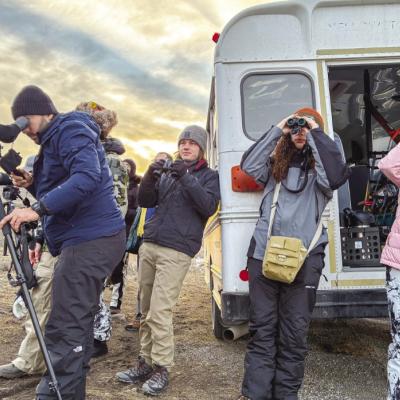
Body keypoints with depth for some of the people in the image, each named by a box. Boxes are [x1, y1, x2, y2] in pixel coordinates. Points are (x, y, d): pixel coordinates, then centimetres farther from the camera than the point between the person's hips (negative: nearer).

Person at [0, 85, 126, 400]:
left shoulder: (70, 130, -8)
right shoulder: (54, 140, 23)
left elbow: (87, 177, -25)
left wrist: (38, 209, -28)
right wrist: (33, 184, 9)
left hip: (90, 241, -11)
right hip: (93, 240, 11)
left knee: (64, 329, -10)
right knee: (76, 324, 14)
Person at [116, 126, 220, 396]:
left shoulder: (210, 176, 6)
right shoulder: (168, 171, 19)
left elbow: (209, 207, -11)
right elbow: (145, 201, 13)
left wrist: (186, 178, -19)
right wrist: (150, 176, -5)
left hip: (177, 251, -5)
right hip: (149, 245, 5)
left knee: (160, 312, -11)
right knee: (147, 311, 8)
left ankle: (162, 370, 0)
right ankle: (146, 363, 19)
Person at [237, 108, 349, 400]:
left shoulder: (319, 166, 6)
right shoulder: (275, 163, 15)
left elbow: (336, 175, -16)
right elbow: (249, 166, -2)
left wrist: (316, 133, -8)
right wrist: (277, 131, 0)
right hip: (263, 253, 3)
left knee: (294, 333, 5)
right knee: (262, 328, 6)